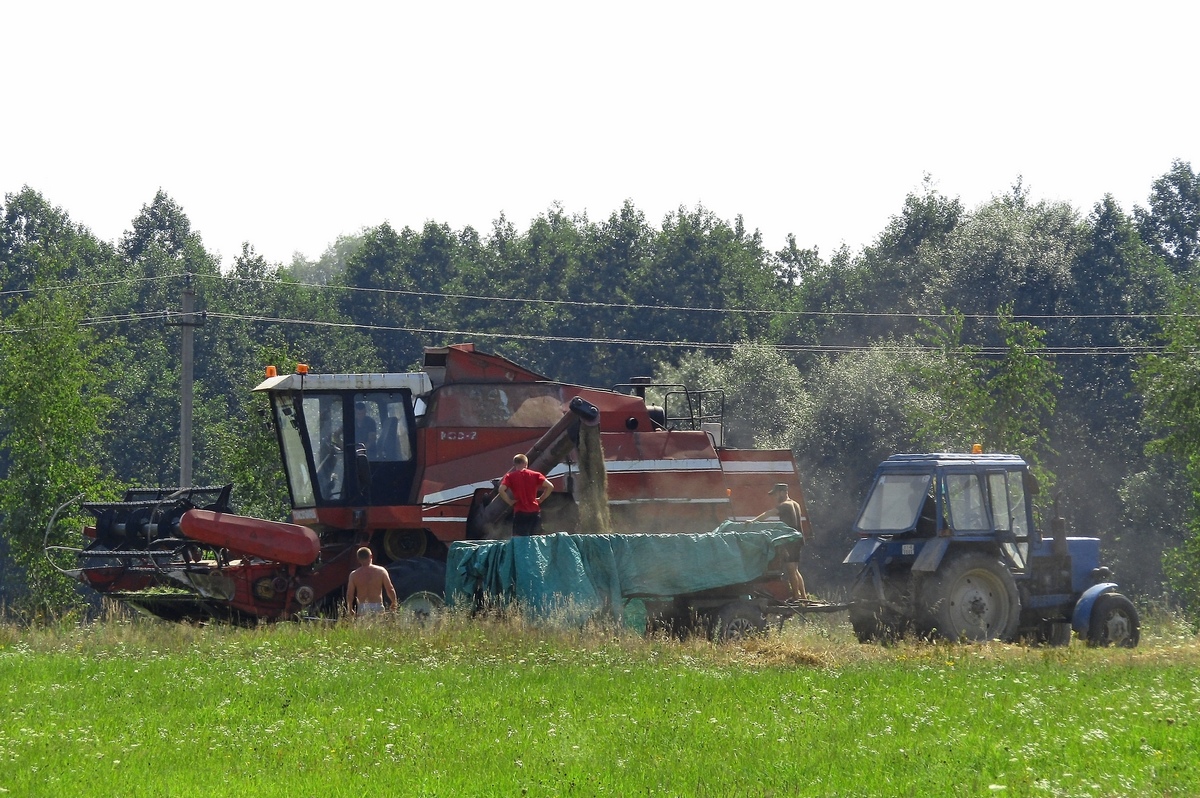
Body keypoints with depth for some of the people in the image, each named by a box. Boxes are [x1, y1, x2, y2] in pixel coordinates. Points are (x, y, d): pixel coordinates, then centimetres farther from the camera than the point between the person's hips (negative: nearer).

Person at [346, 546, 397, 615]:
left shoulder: (354, 575, 1)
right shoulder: (381, 571, -1)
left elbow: (349, 595, 4)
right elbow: (390, 590, 1)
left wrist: (350, 609, 20)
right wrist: (394, 603, 18)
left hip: (362, 608, 1)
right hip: (377, 607, -1)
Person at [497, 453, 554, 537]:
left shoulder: (510, 476, 0)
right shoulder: (535, 475, 5)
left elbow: (501, 490, -14)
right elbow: (550, 486, -3)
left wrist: (509, 501, -2)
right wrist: (541, 499, 7)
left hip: (520, 511, -3)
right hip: (535, 511, 3)